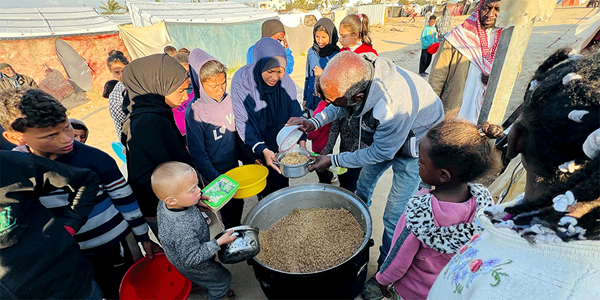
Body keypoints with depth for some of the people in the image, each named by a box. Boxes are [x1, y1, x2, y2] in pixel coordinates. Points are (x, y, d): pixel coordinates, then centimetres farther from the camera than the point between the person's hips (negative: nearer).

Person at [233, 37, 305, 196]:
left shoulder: (285, 81, -13)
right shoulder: (241, 82, -21)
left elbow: (295, 112, -4)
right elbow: (242, 123, -20)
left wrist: (301, 139, -16)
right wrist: (263, 150, -30)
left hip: (282, 146, 3)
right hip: (256, 151, -2)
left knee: (282, 184, 19)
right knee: (264, 190, 15)